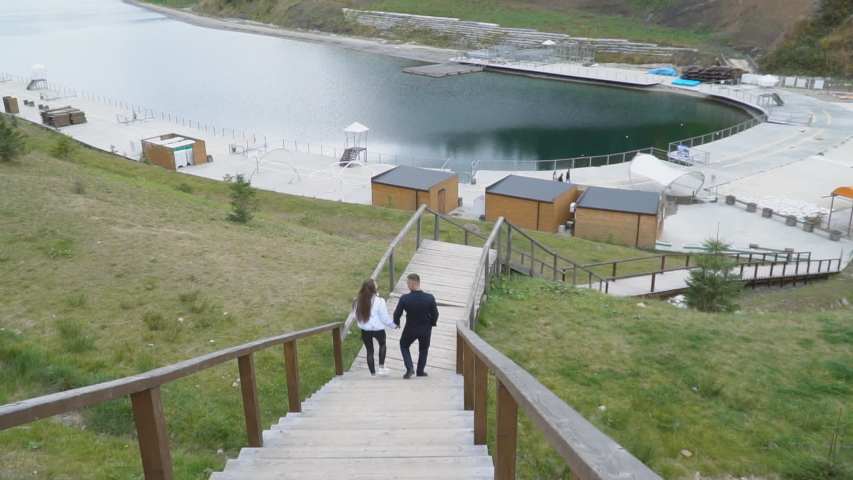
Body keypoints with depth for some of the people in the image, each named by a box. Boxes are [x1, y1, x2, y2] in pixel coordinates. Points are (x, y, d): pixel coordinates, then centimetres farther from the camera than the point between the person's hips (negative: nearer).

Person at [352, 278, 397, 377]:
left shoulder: (358, 300, -8)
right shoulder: (379, 300, -19)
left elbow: (355, 315, 4)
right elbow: (384, 318, -11)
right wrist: (394, 325, 5)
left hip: (365, 330, 3)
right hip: (378, 329, -2)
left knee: (369, 351, 17)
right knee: (382, 344, 27)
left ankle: (373, 374, 23)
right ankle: (381, 367, 22)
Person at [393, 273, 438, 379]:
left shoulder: (404, 298, -22)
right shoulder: (430, 298, -21)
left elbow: (397, 314, -11)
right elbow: (435, 314, -10)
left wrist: (396, 323, 11)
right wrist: (432, 323, 11)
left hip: (410, 329, -1)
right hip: (425, 329, 1)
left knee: (404, 345, 26)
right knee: (423, 350, 25)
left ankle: (409, 368, 12)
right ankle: (420, 372, 33)